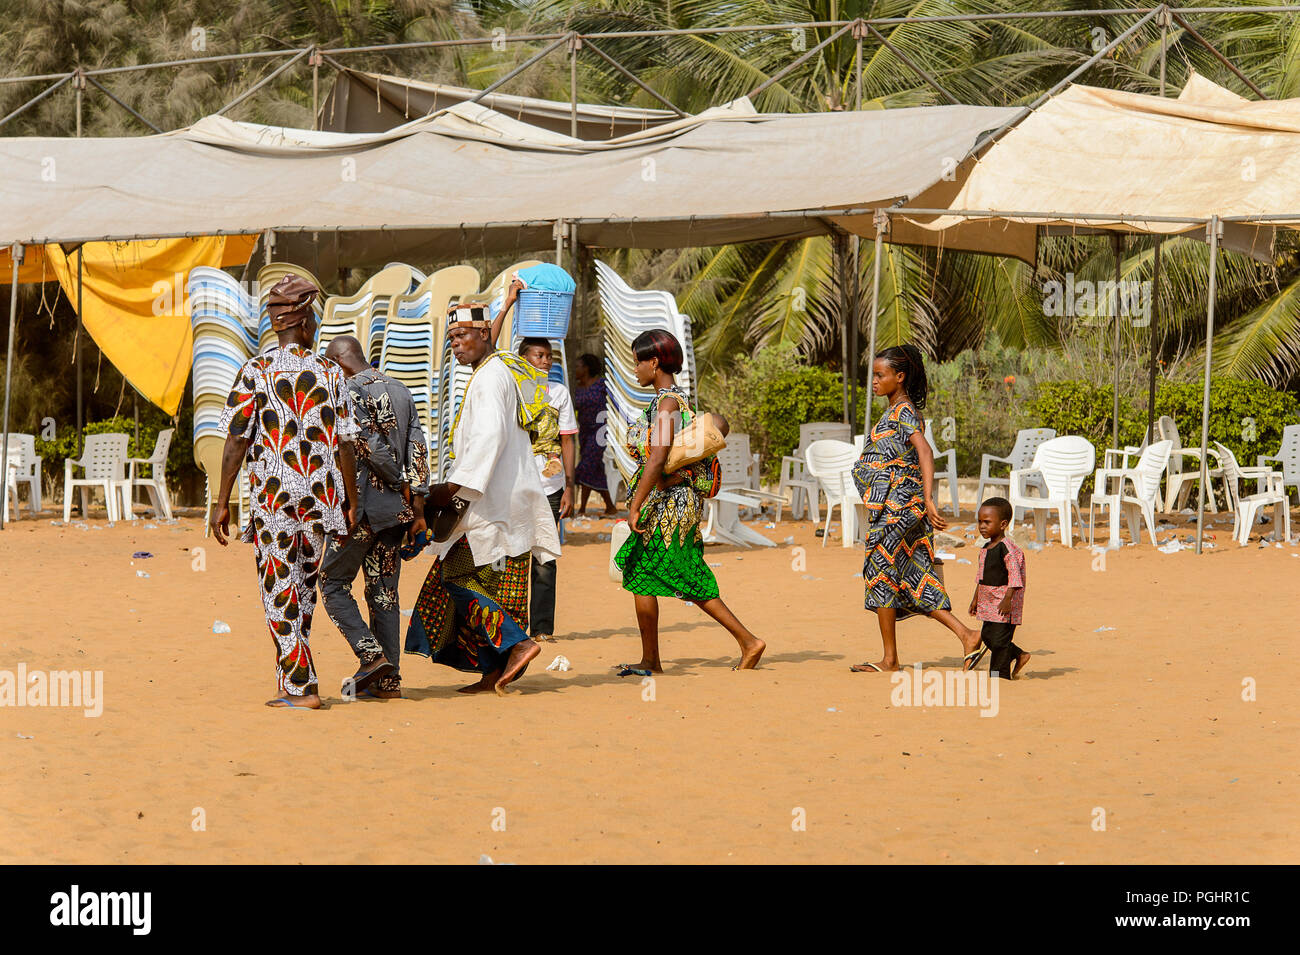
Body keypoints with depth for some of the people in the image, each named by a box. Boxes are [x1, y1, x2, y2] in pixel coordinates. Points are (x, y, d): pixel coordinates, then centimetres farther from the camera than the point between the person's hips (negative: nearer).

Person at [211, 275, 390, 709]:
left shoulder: (254, 372, -5)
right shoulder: (330, 373, 2)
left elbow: (237, 441, -7)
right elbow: (345, 444, 2)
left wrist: (222, 503, -3)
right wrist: (351, 505, 9)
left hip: (273, 494, -3)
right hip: (321, 494, 3)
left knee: (280, 592, 1)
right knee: (304, 584, 17)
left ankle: (300, 687, -3)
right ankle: (292, 677, 23)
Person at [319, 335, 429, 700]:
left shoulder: (351, 392, -10)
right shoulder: (401, 392, 13)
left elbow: (372, 447, -18)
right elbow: (417, 450, 6)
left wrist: (400, 483, -4)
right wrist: (417, 505, 4)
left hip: (362, 506, -7)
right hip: (397, 508, 7)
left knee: (333, 583, 5)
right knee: (384, 592, 10)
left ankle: (372, 656, -9)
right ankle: (389, 679, 8)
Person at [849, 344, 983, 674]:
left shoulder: (903, 412, -13)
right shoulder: (895, 411, 16)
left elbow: (924, 452, -25)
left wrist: (928, 500, -34)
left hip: (896, 506, -10)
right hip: (891, 506, 10)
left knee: (881, 573, -2)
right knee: (911, 578, 8)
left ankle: (890, 660, 4)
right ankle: (967, 636, 2)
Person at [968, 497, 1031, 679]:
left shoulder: (1007, 549, -18)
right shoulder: (985, 549, 11)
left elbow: (1015, 575, -22)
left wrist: (1007, 599, -28)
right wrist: (975, 599, 22)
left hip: (1004, 605, -9)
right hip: (989, 603, 9)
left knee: (999, 638, -6)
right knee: (987, 635, 13)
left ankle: (1001, 673, 3)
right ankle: (1019, 655, 28)